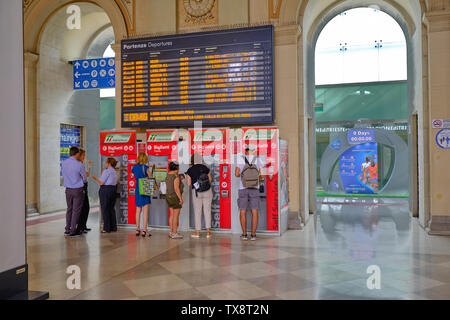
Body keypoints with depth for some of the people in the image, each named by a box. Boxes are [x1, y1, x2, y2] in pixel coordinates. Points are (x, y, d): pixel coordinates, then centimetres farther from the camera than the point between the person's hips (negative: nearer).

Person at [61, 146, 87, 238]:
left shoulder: (63, 163, 1)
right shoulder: (79, 164, -16)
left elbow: (63, 175, 12)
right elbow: (84, 178, -4)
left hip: (68, 189, 6)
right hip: (78, 189, -6)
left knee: (69, 209, 17)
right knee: (76, 210, 2)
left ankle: (67, 229, 22)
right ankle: (73, 231, 6)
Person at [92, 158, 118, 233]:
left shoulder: (106, 171, -13)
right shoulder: (115, 172, 13)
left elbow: (101, 183, -14)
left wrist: (95, 178, 3)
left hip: (105, 190, -8)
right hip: (113, 189, 8)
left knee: (105, 209, -2)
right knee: (111, 208, 12)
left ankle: (106, 228, -1)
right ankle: (113, 227, 14)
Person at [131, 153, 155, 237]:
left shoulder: (134, 167, 5)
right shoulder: (146, 167, -11)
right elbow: (151, 178, -4)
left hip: (137, 190, 6)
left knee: (138, 210, 15)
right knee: (145, 211, -2)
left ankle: (137, 230, 20)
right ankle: (144, 231, -4)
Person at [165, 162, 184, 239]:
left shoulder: (168, 175, 7)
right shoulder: (176, 177, -19)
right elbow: (176, 189, -23)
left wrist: (180, 180, 19)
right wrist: (181, 198, -18)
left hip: (168, 196, 9)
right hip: (175, 197, -8)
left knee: (172, 215, 13)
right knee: (176, 216, -2)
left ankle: (171, 232, 18)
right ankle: (174, 233, 2)